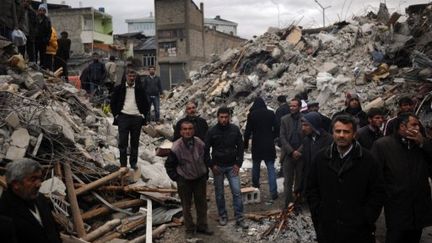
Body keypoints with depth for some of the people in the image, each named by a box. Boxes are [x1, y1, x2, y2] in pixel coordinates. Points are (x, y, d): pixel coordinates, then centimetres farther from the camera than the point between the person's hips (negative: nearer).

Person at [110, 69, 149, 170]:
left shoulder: (140, 89, 9)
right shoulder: (119, 88, 6)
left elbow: (146, 104, 13)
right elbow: (113, 103, 9)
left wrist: (143, 114, 2)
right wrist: (116, 114, 0)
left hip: (136, 118, 1)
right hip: (123, 117, -1)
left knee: (135, 142, 7)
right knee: (122, 142, -2)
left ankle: (133, 162, 18)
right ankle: (123, 164, 6)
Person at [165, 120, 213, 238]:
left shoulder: (200, 144, -10)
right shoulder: (176, 147, -20)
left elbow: (205, 159, 9)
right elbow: (169, 165, -6)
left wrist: (206, 174, 9)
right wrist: (175, 178, -8)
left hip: (200, 179, 3)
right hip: (184, 181, -3)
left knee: (202, 204, 14)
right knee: (186, 206, 10)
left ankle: (202, 226, 32)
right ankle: (190, 229, 26)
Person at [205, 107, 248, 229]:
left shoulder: (235, 129, -4)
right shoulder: (212, 131, -8)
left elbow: (240, 147, 3)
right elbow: (206, 150, -1)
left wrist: (238, 163, -3)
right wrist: (211, 165, -6)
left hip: (232, 166, 1)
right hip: (218, 167, -1)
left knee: (237, 192, -1)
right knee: (219, 193, 9)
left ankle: (239, 218, 8)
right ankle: (223, 216, 26)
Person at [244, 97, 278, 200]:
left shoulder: (252, 114, -6)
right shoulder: (271, 114, -1)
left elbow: (248, 131, -5)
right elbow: (276, 129, 5)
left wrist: (246, 143, 5)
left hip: (257, 145, -1)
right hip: (269, 144, 1)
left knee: (256, 166, 19)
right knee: (271, 168, 0)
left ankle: (255, 185, 35)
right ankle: (273, 192, -5)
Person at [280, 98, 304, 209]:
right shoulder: (285, 119, 5)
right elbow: (282, 137, 0)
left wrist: (299, 151, -10)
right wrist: (292, 151, -9)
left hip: (301, 154, -1)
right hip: (288, 154, 1)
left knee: (300, 179, 6)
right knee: (287, 180, 1)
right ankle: (289, 202, 5)